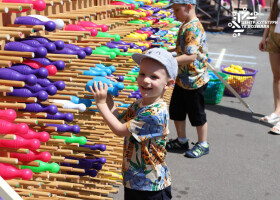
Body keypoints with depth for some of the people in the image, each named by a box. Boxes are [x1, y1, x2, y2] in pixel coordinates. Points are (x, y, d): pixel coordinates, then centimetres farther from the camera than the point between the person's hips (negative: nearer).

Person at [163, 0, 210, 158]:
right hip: (182, 80, 9)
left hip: (194, 81, -9)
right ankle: (182, 141, 36)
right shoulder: (185, 25, 6)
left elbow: (191, 56, -33)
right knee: (176, 111, 18)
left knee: (197, 114, 7)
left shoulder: (193, 28, -24)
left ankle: (203, 145, 26)